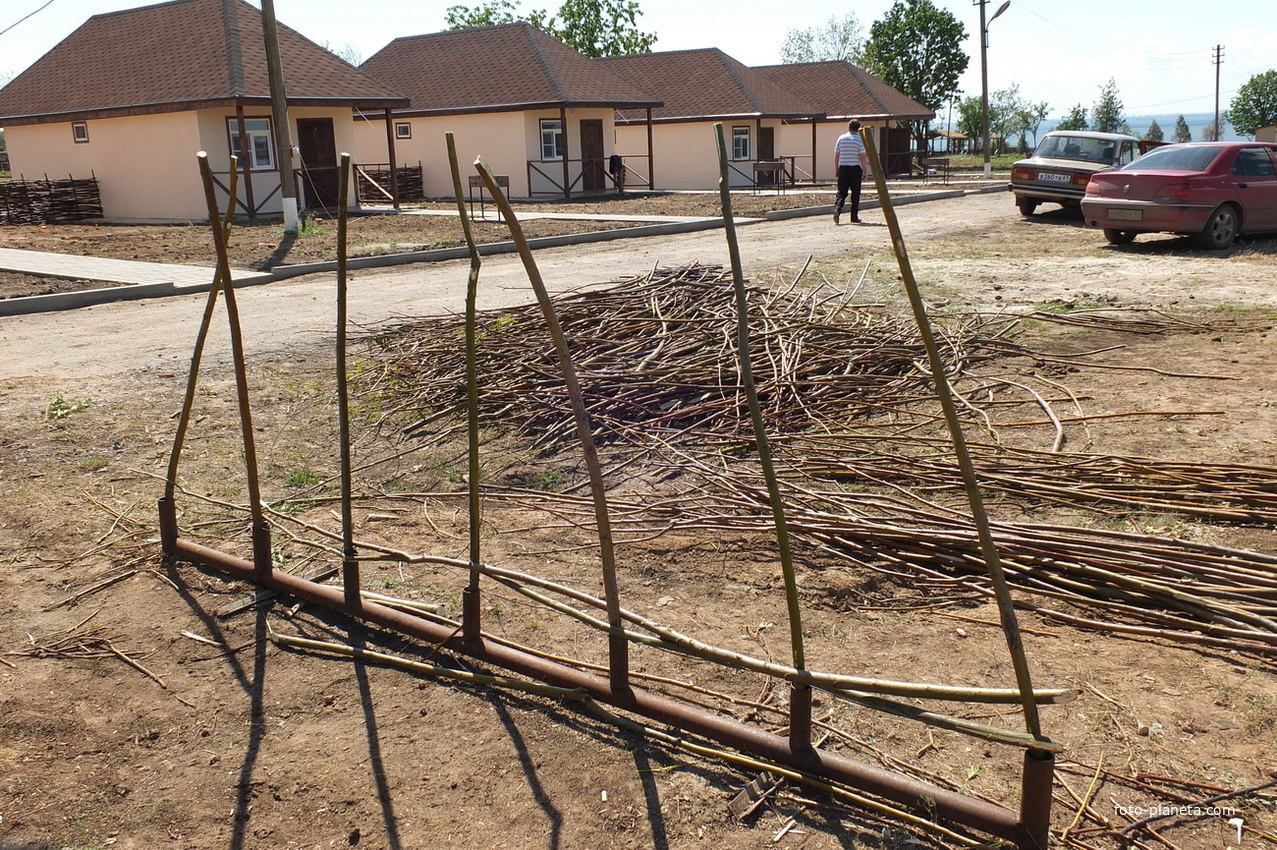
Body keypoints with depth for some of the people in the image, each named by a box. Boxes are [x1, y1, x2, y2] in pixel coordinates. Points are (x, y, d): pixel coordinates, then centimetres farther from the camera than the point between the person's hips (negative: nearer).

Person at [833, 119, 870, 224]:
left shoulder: (841, 138, 5)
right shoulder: (859, 139, -4)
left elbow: (836, 156, 7)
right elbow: (863, 157, -7)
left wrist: (836, 170, 16)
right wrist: (865, 172, -1)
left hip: (843, 168, 2)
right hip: (855, 169, -2)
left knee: (842, 192, 5)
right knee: (855, 194, 6)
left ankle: (837, 208, -21)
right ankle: (854, 216, 9)